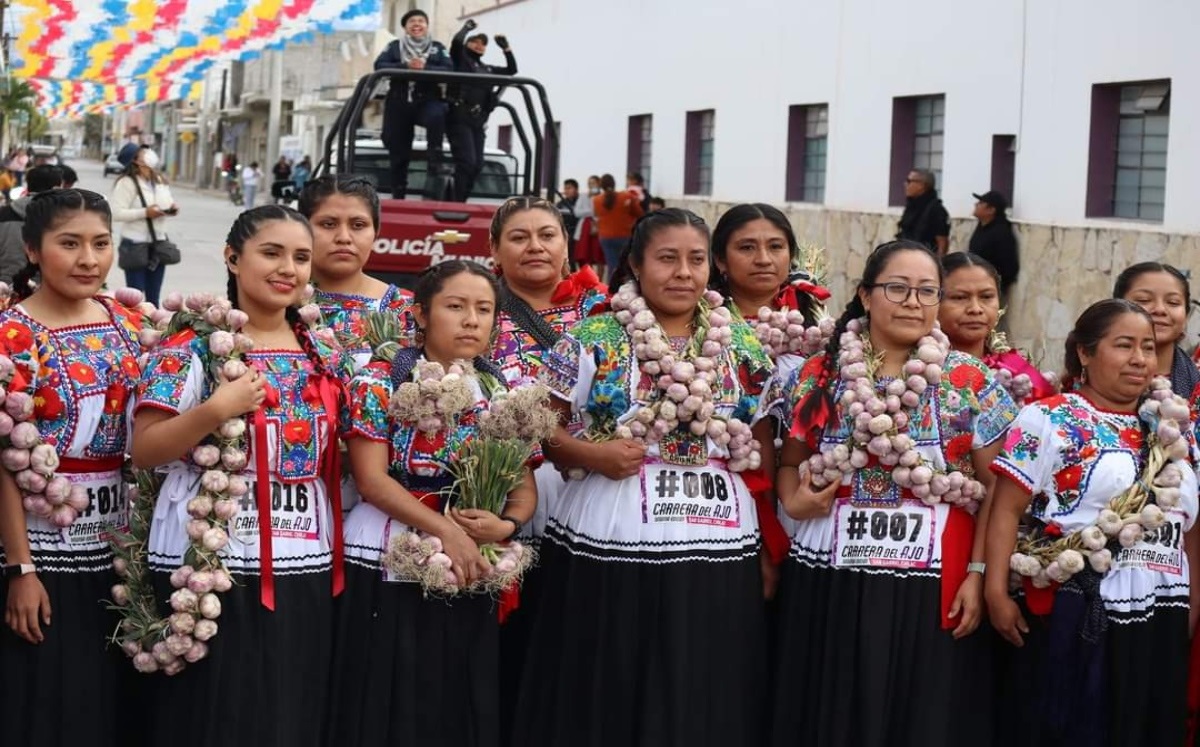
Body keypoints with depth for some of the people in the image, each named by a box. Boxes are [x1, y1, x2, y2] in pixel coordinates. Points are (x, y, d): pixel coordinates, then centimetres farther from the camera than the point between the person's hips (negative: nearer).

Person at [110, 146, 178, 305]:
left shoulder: (162, 182, 14)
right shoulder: (127, 183, -10)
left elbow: (169, 203, 24)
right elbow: (116, 213, -17)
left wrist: (173, 208, 0)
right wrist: (145, 213, -24)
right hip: (135, 245, -7)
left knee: (153, 298, 13)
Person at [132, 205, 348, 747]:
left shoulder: (324, 357, 11)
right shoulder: (191, 349, -5)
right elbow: (144, 451, -10)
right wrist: (215, 411, -21)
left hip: (304, 570, 5)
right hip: (209, 566, -5)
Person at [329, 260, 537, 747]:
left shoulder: (502, 393, 9)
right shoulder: (381, 381, -4)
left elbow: (525, 487, 7)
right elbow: (372, 480, -11)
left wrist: (506, 525, -15)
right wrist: (445, 529, -18)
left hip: (471, 577, 4)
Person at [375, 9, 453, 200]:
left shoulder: (437, 48, 11)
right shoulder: (395, 46, 11)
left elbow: (450, 70, -4)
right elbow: (379, 66, -4)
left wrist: (425, 68, -19)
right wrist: (406, 66, -18)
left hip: (428, 101, -1)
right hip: (399, 103, 2)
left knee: (437, 115, -37)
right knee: (398, 152, 4)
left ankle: (434, 166, -30)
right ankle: (398, 196, 15)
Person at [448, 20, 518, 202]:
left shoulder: (487, 69, 26)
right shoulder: (461, 60, 8)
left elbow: (512, 70, 28)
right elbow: (456, 42, -11)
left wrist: (506, 48, 21)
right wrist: (467, 28, 6)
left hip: (478, 122, 7)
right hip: (459, 119, -7)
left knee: (477, 164, 0)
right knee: (467, 161, -18)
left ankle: (461, 201, 6)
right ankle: (458, 202, -17)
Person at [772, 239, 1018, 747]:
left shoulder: (971, 383, 1)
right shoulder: (818, 375, 5)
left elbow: (996, 490, 1)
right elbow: (788, 463, 15)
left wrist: (978, 573, -6)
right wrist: (793, 501, -6)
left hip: (930, 589, -1)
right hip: (829, 585, 1)